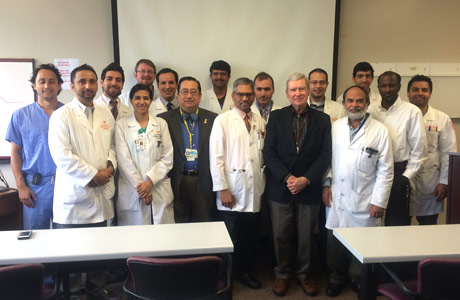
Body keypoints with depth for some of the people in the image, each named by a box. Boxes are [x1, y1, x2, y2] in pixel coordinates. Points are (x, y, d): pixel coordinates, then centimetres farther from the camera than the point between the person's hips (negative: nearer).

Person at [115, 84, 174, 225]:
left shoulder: (161, 124, 10)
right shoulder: (122, 125, 5)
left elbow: (168, 158, 3)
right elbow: (124, 160, -3)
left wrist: (150, 181, -9)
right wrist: (140, 187, -9)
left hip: (160, 192, 2)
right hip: (132, 193, -1)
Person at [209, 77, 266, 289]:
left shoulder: (260, 122, 8)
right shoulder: (222, 120, -5)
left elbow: (264, 155, 10)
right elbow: (216, 157, -8)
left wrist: (263, 184, 7)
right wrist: (222, 189, -11)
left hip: (255, 192, 4)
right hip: (232, 191, -4)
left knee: (250, 237, 11)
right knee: (232, 238, 7)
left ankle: (244, 272, 31)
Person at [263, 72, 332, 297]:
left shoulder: (322, 119, 3)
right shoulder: (276, 117, 2)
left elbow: (325, 155, -2)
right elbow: (269, 152, -4)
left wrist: (306, 179, -12)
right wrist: (287, 178, -13)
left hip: (309, 188, 0)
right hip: (280, 187, 0)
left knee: (306, 235, 11)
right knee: (281, 235, 8)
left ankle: (304, 274, 31)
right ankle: (282, 274, 28)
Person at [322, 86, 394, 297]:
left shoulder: (380, 130, -4)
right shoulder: (335, 127, 5)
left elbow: (385, 170, -4)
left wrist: (379, 201, -7)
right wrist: (326, 184, 0)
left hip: (364, 201, -2)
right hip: (337, 198, 2)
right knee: (335, 243, 11)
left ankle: (360, 281, 29)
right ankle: (337, 277, 32)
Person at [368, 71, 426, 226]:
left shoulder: (412, 111, -3)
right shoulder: (370, 110, 6)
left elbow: (418, 148, -3)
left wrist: (407, 177, -7)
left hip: (399, 172, -3)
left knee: (397, 222, 4)